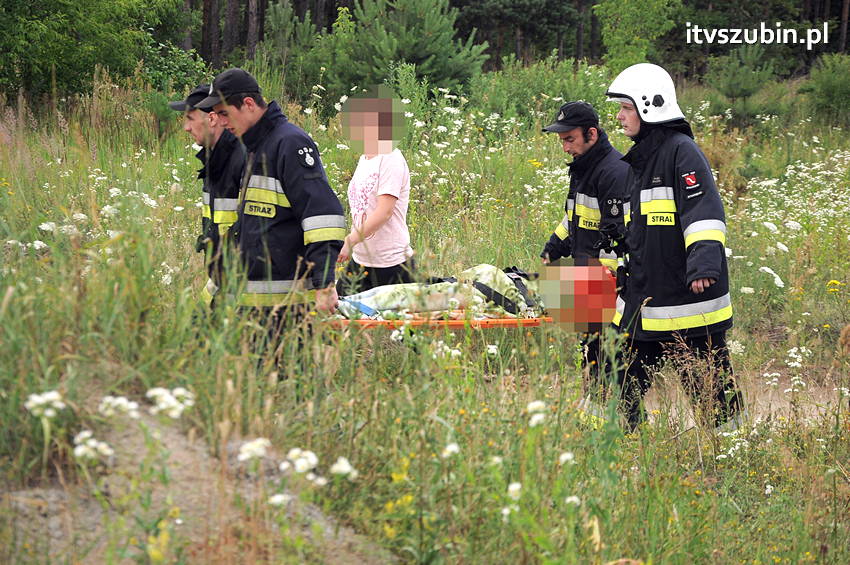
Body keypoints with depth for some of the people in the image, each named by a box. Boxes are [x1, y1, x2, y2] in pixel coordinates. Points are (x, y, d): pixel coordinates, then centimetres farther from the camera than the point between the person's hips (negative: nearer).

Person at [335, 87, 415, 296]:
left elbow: (384, 212, -21)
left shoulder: (391, 161, -14)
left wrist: (350, 241, -27)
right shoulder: (364, 159, 13)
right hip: (360, 261, 8)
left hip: (391, 263, -8)